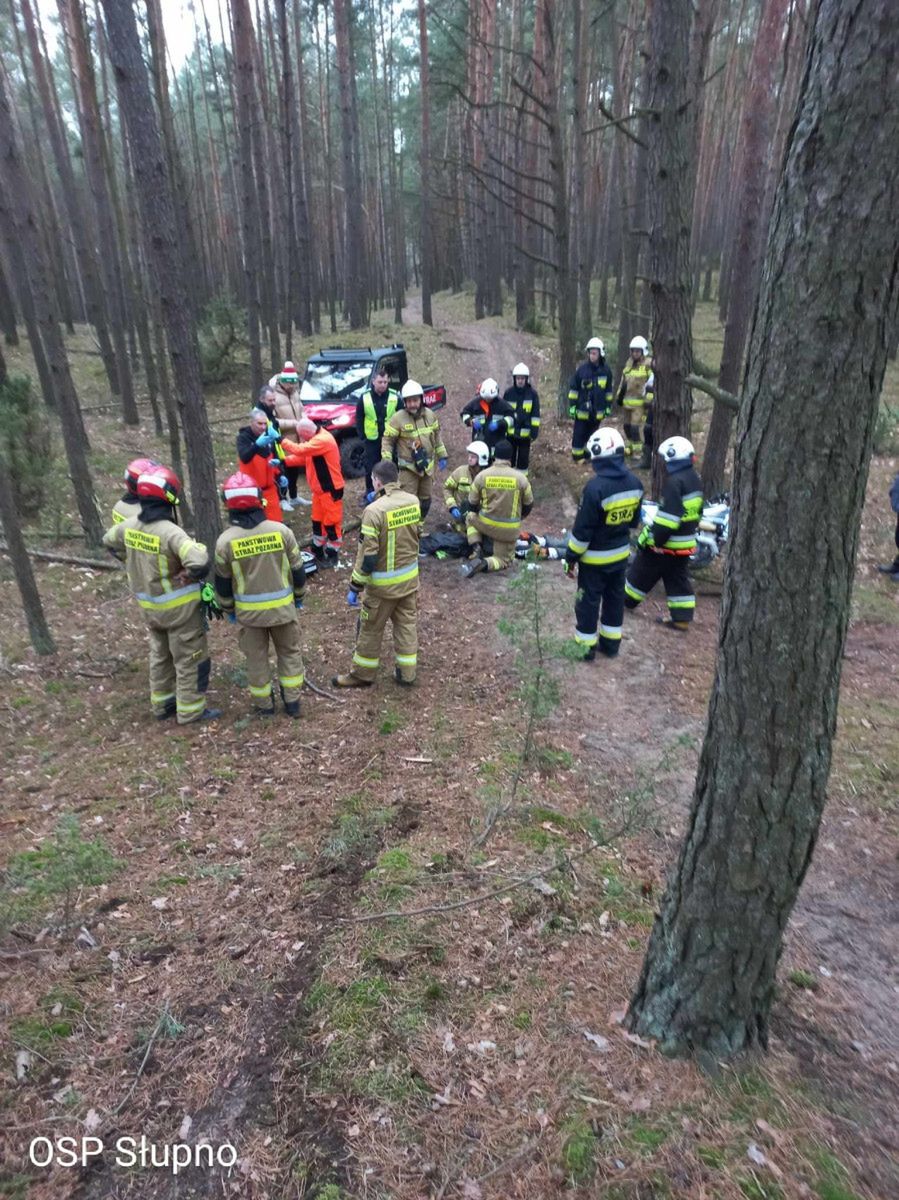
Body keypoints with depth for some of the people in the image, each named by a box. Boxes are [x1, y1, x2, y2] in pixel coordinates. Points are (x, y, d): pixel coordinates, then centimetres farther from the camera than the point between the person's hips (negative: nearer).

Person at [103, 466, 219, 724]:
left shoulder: (130, 525, -4)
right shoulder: (170, 532, -28)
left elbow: (109, 541, 18)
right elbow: (199, 563, -41)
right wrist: (190, 575, -18)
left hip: (148, 604, 8)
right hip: (178, 607, -7)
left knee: (160, 655, 24)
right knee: (189, 659, 8)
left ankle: (162, 704, 35)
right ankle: (190, 710, 17)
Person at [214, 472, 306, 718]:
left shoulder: (225, 541, -13)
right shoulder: (281, 530, -13)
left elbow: (222, 582, -2)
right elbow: (297, 568, -2)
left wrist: (228, 609, 14)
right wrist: (299, 595, 15)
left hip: (248, 610, 0)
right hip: (282, 606, 1)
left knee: (256, 657, 16)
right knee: (289, 651, 18)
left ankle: (264, 704, 28)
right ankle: (292, 701, 25)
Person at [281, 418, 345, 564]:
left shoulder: (323, 440, -24)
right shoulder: (315, 439, 9)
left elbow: (300, 450, -31)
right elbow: (302, 457, 10)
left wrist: (283, 441, -18)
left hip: (331, 489, -10)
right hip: (319, 489, 10)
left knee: (331, 521, 1)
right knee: (318, 520, 18)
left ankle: (332, 554, 13)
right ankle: (318, 550, 31)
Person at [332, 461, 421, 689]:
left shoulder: (374, 510, -23)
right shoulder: (414, 501, -4)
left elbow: (368, 555, -21)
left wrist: (354, 587, -11)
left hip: (383, 583, -6)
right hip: (410, 577, 6)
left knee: (370, 629, 12)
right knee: (407, 624, 18)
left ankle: (362, 674, 27)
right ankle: (407, 673, 28)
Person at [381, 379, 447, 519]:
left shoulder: (429, 415, 1)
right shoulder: (398, 418, -15)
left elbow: (437, 436, 14)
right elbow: (387, 440, -10)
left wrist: (442, 456, 14)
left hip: (426, 465, 6)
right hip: (408, 467, -5)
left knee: (425, 499, 17)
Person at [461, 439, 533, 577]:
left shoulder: (481, 476, -10)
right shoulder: (520, 477, -11)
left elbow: (472, 505, 1)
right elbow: (528, 504, 2)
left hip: (485, 524, 1)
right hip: (509, 529, -1)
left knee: (471, 517, 33)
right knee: (505, 560, 16)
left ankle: (476, 548, 9)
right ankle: (484, 563, -16)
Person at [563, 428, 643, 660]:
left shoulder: (596, 487, -26)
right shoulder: (635, 483, -4)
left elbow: (582, 529, -20)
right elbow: (634, 520, 8)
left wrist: (571, 557, -10)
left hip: (595, 557, -6)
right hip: (621, 553, 6)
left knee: (588, 601, 8)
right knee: (615, 598, 19)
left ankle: (585, 646, 20)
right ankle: (610, 643, 31)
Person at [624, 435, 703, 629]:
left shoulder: (674, 482, -22)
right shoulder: (695, 479, 9)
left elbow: (669, 516, -27)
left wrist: (657, 539, -21)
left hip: (667, 542, -8)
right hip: (686, 542, 8)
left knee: (642, 572, 11)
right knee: (678, 579, 13)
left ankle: (627, 599, 28)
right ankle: (681, 618, 15)